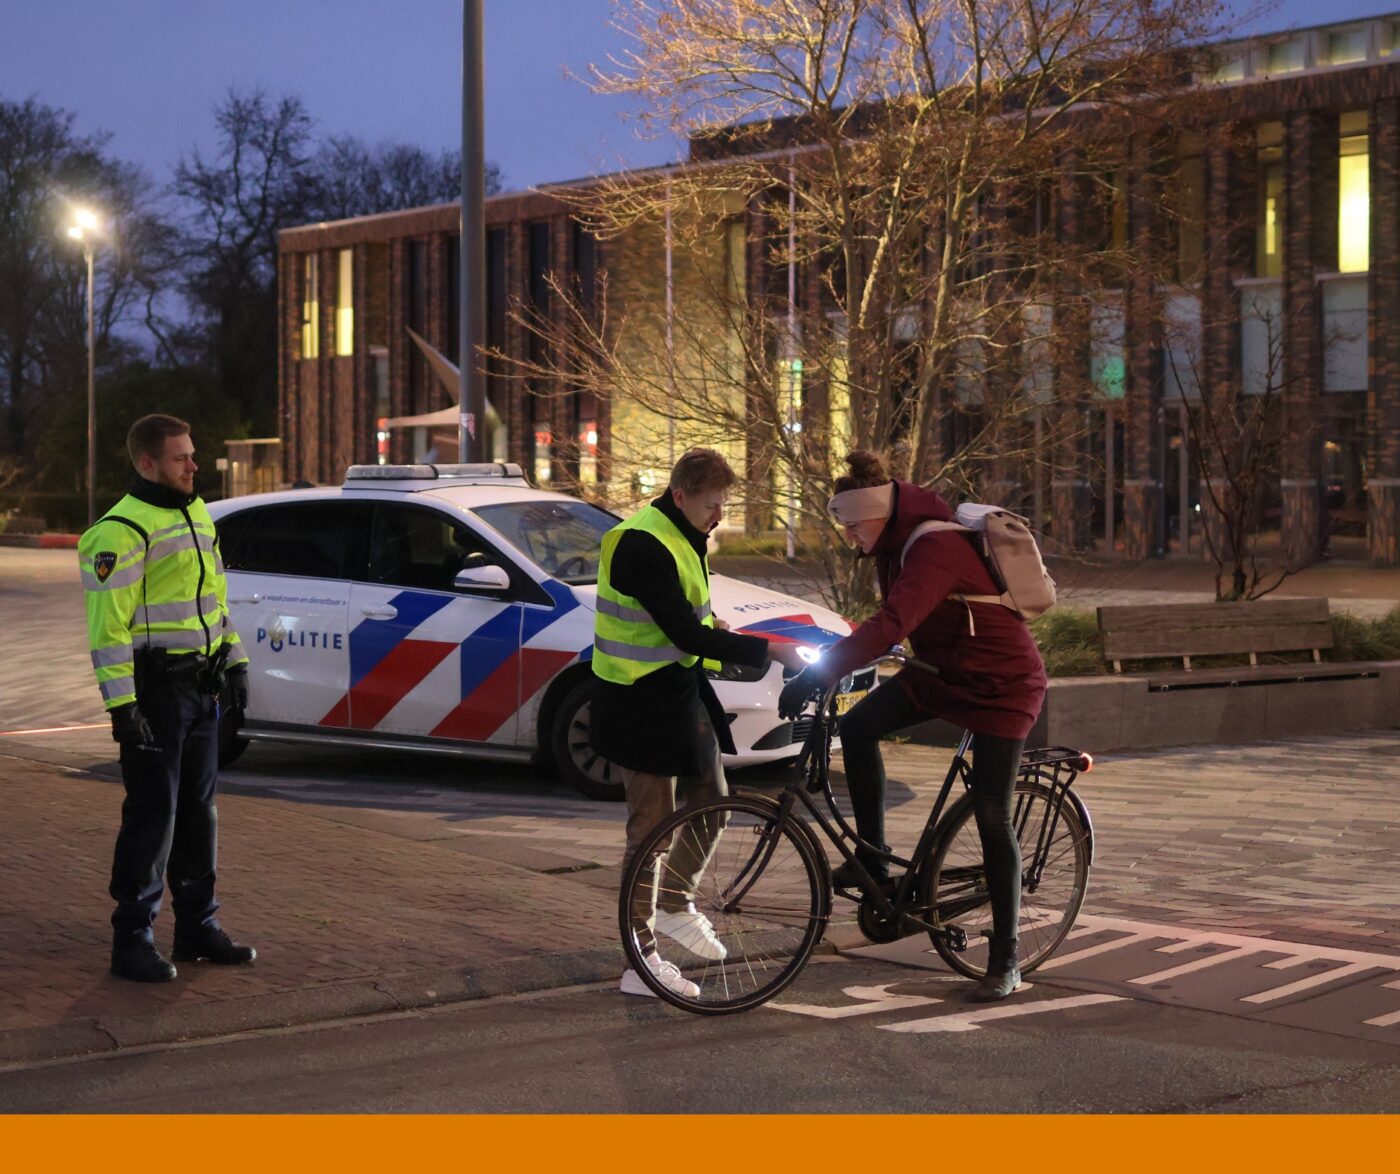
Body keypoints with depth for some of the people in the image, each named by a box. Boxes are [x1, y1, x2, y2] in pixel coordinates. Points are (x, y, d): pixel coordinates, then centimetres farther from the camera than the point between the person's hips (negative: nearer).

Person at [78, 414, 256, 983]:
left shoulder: (197, 515, 14)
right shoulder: (122, 531, -14)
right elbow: (108, 623, -18)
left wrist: (234, 661, 18)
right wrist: (121, 704, -23)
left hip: (200, 686, 8)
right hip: (154, 689, -8)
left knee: (197, 809, 13)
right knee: (152, 815, -6)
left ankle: (197, 926, 23)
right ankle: (132, 940, 2)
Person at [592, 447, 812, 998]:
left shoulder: (681, 537, 9)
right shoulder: (643, 545, -23)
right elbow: (684, 634, -28)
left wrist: (715, 628, 6)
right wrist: (766, 651, -27)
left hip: (680, 689, 9)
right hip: (641, 703, -9)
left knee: (709, 799, 14)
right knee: (653, 824, -4)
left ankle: (675, 905, 35)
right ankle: (641, 963, 4)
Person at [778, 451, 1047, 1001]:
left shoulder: (936, 548, -30)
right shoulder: (898, 541, 0)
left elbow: (891, 624, -42)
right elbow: (893, 620, 17)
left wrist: (814, 676, -46)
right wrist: (824, 670, 15)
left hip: (999, 685, -9)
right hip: (941, 669, 9)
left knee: (991, 818, -7)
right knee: (858, 727, -8)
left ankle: (1005, 959, 2)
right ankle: (872, 862, 4)